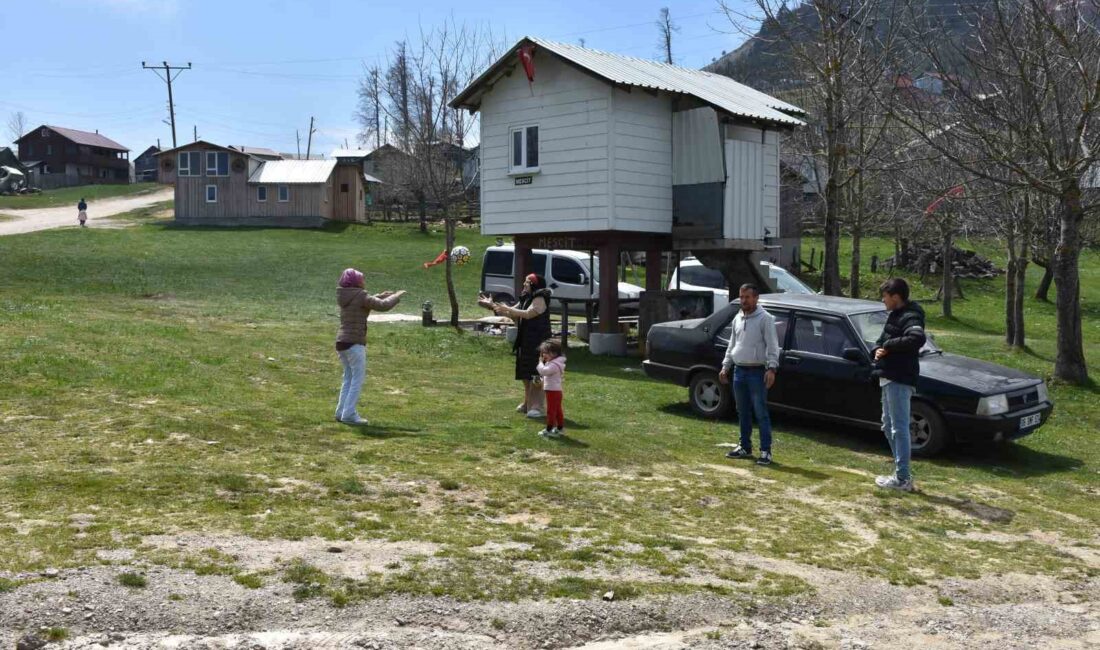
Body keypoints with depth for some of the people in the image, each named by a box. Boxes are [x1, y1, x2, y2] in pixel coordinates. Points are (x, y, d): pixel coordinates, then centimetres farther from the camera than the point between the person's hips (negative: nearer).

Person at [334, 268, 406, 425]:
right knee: (358, 379, -2)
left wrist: (384, 294, 24)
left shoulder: (345, 296, 13)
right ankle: (349, 414, -6)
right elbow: (383, 306, -15)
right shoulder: (360, 296, -11)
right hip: (354, 343, -8)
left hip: (341, 342, 8)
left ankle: (341, 412, 15)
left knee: (349, 378, 16)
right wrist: (397, 296, 1)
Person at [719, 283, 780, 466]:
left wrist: (771, 368, -22)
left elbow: (772, 346, -13)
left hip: (757, 372, -7)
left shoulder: (765, 319, -8)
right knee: (743, 413, 14)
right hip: (739, 371, 7)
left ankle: (766, 451, -2)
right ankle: (745, 447, 23)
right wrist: (725, 366, 17)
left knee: (761, 413, -6)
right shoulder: (737, 319, 13)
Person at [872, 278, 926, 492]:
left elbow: (917, 339, -33)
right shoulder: (895, 315, 18)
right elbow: (882, 339, 23)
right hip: (889, 378, 11)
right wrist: (878, 349, 0)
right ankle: (902, 472, 25)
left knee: (899, 428, -7)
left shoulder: (910, 317, -14)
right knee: (889, 426, 17)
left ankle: (902, 478, -3)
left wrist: (888, 345, -21)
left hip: (900, 380, -11)